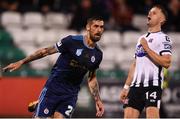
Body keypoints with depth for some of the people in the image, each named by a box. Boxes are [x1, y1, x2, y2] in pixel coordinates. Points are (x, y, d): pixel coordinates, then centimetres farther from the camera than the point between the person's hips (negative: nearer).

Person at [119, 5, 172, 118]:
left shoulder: (163, 38, 0)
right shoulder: (142, 38, 25)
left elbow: (166, 62, -14)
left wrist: (147, 48, -11)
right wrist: (126, 87, 20)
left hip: (153, 84, -8)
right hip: (136, 85, 8)